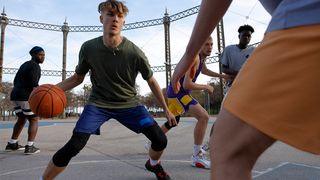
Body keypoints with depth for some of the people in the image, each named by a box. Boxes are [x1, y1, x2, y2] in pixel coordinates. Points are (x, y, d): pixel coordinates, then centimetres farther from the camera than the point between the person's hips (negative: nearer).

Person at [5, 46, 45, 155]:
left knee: (21, 119, 21)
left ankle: (11, 144, 25)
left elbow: (15, 81, 24)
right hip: (26, 96, -9)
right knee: (34, 120, -2)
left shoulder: (24, 65, 21)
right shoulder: (35, 66, -8)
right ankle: (30, 147, -7)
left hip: (15, 95, 9)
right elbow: (34, 84, -20)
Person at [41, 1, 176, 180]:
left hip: (129, 104, 1)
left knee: (160, 140, -7)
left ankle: (154, 164, 29)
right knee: (74, 145, -20)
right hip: (98, 103, 0)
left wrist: (166, 109, 2)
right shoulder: (88, 48, -12)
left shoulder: (134, 52, -17)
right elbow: (78, 78, 4)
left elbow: (151, 81, -3)